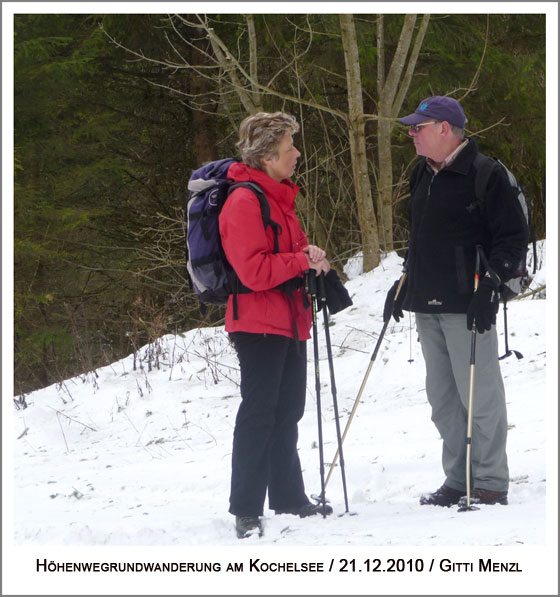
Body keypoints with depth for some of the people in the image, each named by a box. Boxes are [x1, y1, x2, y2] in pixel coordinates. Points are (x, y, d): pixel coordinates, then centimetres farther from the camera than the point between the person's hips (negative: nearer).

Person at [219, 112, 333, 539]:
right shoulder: (245, 201, -15)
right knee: (259, 413, -9)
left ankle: (289, 498, 25)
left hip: (288, 322, 10)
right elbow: (254, 271, -22)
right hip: (258, 323, -10)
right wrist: (301, 260, -16)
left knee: (287, 412, 15)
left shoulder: (279, 196, 16)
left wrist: (311, 259, 5)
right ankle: (246, 509, -7)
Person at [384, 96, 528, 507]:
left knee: (478, 395, -5)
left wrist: (489, 285, -17)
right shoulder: (423, 176, 16)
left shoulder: (486, 176, -9)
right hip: (427, 307, 8)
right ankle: (457, 481, 16)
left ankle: (491, 484, 1)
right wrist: (403, 284, 22)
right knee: (442, 397, 9)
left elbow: (513, 237, -10)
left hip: (467, 306, -8)